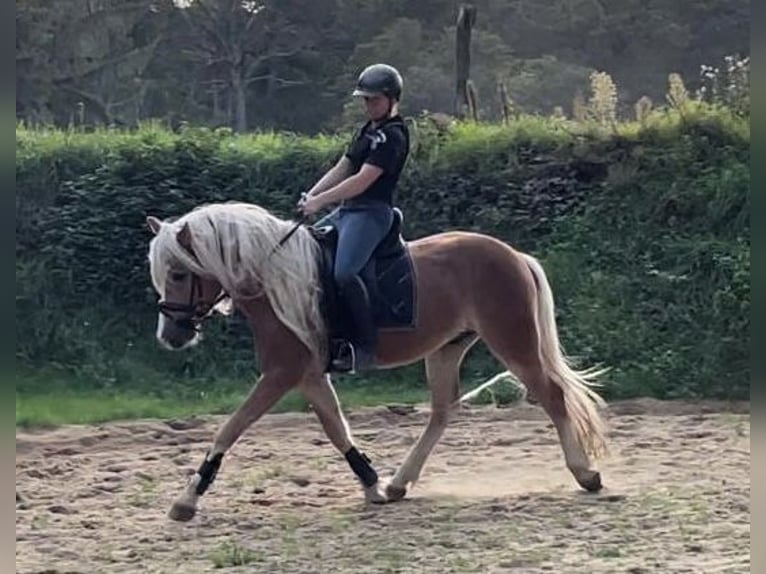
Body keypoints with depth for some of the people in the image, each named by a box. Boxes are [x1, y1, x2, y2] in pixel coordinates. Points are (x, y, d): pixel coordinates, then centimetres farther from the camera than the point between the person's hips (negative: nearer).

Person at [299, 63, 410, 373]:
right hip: (346, 210, 11)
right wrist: (310, 196, 2)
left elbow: (362, 180, -19)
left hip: (371, 213, -11)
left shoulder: (393, 136, -12)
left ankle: (364, 346, -24)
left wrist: (320, 201, -20)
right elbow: (340, 169, 17)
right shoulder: (367, 131, 19)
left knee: (344, 272, -30)